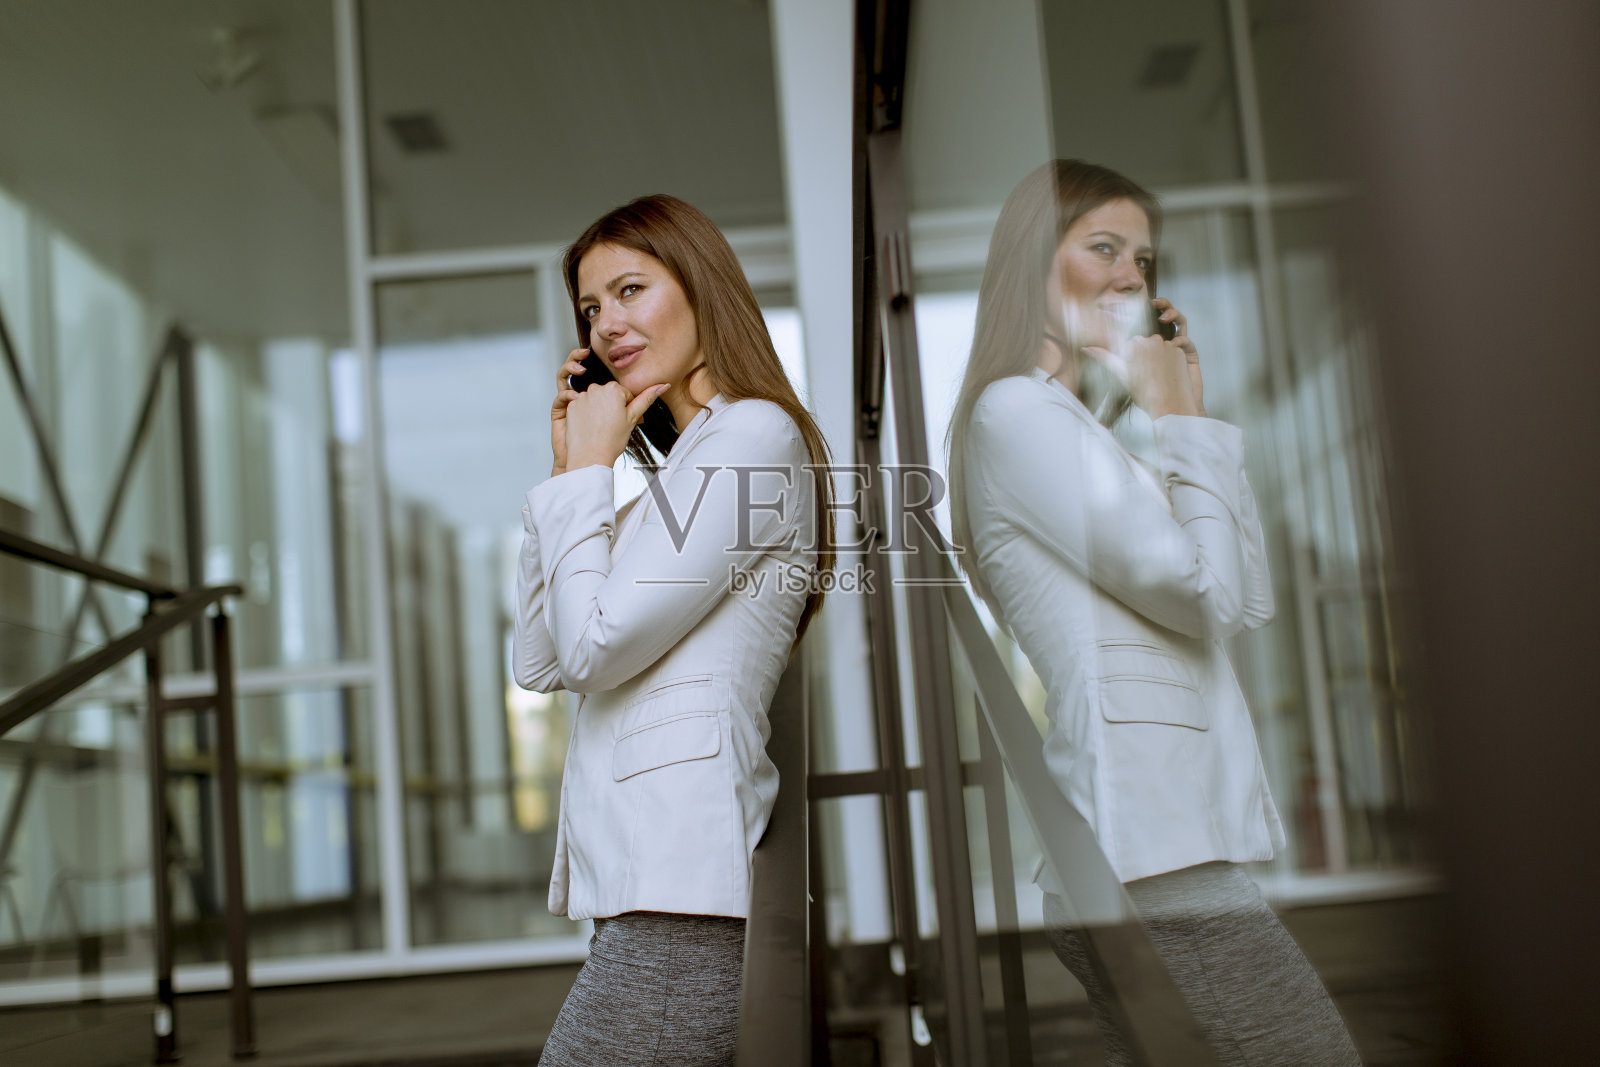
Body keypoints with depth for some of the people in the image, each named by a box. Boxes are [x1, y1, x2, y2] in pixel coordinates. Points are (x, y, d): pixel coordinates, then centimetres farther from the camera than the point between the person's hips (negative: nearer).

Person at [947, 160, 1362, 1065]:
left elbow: (1252, 604, 18)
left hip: (1166, 847, 10)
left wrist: (1190, 413, 16)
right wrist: (1179, 417, 0)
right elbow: (1203, 590, -13)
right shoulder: (1017, 410, -7)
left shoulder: (1079, 428, 23)